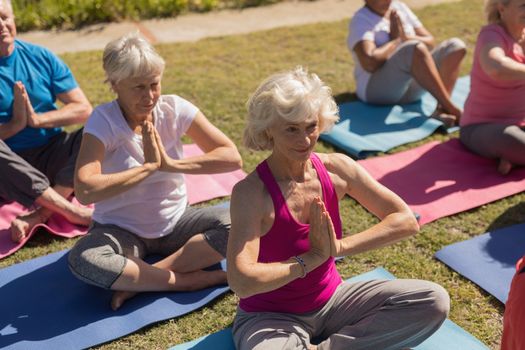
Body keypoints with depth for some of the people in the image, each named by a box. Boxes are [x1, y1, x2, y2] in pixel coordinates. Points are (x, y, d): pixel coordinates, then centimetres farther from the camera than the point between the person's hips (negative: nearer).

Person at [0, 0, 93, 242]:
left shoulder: (41, 58, 3)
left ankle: (38, 215, -32)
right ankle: (72, 211, -32)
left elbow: (84, 109, -2)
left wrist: (38, 119, -15)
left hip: (52, 155, 3)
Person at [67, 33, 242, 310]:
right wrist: (149, 166, -26)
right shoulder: (103, 121, -16)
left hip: (174, 224, 3)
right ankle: (195, 280, -23)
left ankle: (139, 282, -19)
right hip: (121, 231, -2)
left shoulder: (175, 108, -9)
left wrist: (172, 164, -23)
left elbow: (232, 157, -13)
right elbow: (85, 191, -30)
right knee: (82, 259, -33)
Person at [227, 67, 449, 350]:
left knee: (434, 301, -9)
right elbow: (241, 282, -33)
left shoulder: (336, 169, -9)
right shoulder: (251, 192, -23)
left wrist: (338, 247, -19)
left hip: (331, 300, 5)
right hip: (270, 317, -5)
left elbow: (406, 220, -8)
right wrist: (312, 258, -23)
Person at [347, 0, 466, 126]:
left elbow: (431, 43, 12)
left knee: (455, 45, -9)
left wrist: (406, 37, -8)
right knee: (415, 49, -33)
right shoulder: (360, 20, -6)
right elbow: (369, 63, -23)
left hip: (412, 88, 8)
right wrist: (396, 40, -7)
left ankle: (441, 109, -31)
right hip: (376, 88, -8)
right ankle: (451, 109, -31)